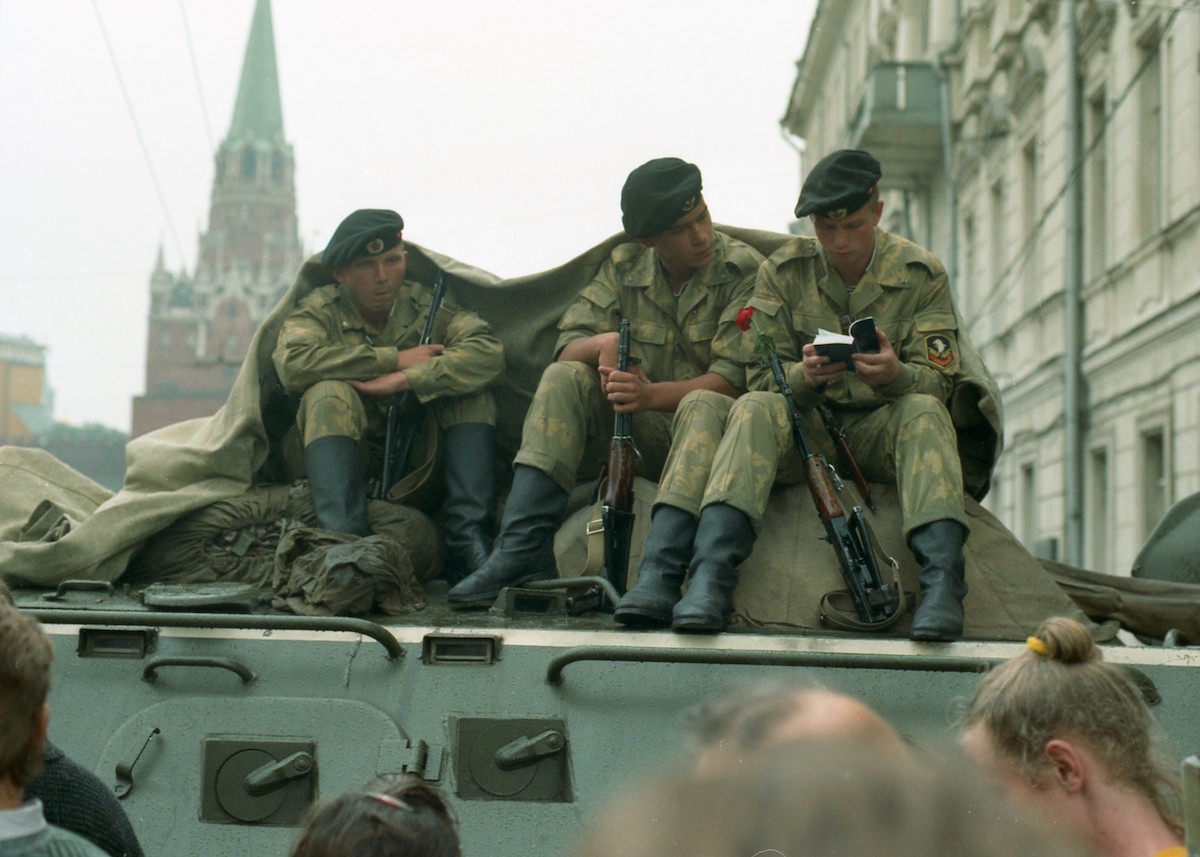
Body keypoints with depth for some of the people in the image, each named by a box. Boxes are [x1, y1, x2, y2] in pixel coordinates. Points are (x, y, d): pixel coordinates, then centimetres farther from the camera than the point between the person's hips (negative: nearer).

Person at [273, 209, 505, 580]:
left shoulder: (427, 304, -2)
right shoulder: (319, 310, -4)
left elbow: (489, 353, -20)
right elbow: (292, 362, -27)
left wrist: (405, 380, -30)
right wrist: (395, 359, -23)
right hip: (348, 459, -2)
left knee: (470, 388, -17)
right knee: (329, 394, -27)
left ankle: (469, 536, -25)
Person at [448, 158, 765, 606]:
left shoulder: (743, 269, -7)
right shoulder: (624, 266, 6)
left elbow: (734, 378, -16)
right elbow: (568, 347, 1)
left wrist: (652, 394, -33)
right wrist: (604, 343, -24)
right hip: (643, 435, 4)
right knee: (563, 379, -20)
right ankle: (524, 550, -32)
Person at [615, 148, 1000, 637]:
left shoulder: (921, 275, 0)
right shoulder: (782, 273, 1)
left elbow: (938, 381, -4)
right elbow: (761, 377, -1)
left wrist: (895, 375, -29)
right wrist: (806, 376, -26)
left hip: (881, 432, 0)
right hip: (804, 431, 1)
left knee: (924, 412, -32)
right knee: (756, 409, -30)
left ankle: (942, 584, -47)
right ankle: (710, 578, -49)